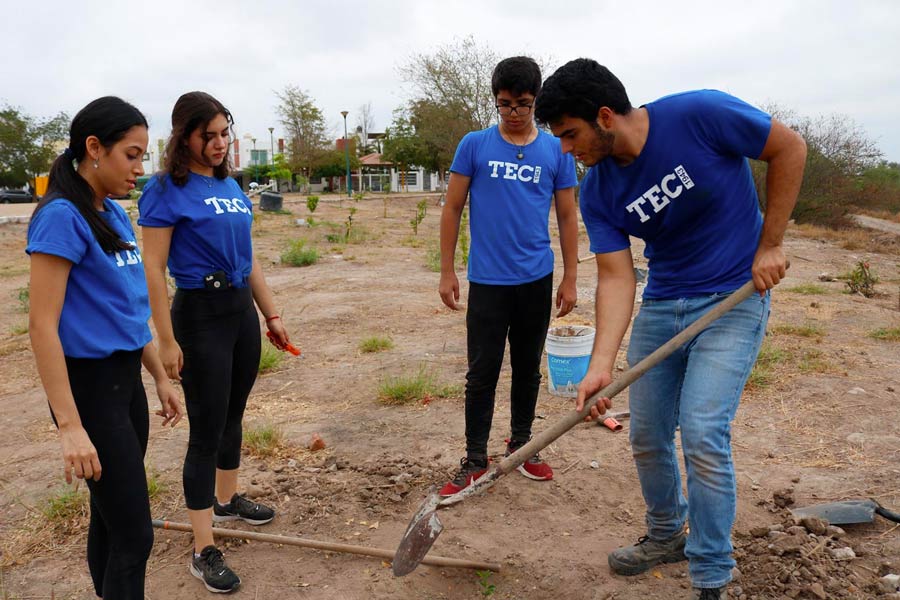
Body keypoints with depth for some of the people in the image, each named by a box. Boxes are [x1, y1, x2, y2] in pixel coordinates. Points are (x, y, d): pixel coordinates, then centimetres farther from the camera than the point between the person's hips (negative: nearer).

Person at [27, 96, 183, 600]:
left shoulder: (115, 214, 9)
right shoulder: (63, 216, -15)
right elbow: (42, 326, -18)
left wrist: (162, 378, 19)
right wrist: (70, 426, -21)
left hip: (127, 378, 8)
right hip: (90, 386, -8)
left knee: (112, 516, 19)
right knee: (135, 533, -2)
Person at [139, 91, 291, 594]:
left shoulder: (231, 186, 10)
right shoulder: (167, 190, -11)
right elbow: (154, 270, -13)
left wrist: (271, 314, 15)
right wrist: (167, 341, -16)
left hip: (242, 310, 7)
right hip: (200, 315, -7)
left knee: (232, 416, 19)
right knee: (207, 430, -1)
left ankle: (228, 500, 41)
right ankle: (205, 551, 10)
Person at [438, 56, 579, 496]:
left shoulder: (556, 150, 4)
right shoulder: (474, 145, 0)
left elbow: (567, 217, 7)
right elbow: (452, 208, 2)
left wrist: (570, 278, 3)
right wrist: (446, 271, -2)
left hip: (536, 279, 2)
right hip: (487, 279, -2)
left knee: (528, 369, 14)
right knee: (482, 373, 2)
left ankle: (520, 445, 31)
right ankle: (475, 460, 14)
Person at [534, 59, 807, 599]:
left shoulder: (700, 115, -20)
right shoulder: (598, 194, -7)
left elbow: (790, 148, -7)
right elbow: (616, 277, -12)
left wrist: (769, 244, -10)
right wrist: (601, 365, -25)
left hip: (734, 298, -4)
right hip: (661, 305, 5)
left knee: (703, 436, -13)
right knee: (647, 438, 8)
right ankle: (666, 537, 36)